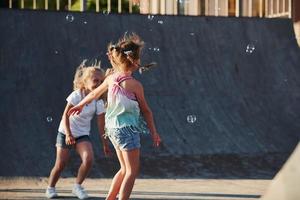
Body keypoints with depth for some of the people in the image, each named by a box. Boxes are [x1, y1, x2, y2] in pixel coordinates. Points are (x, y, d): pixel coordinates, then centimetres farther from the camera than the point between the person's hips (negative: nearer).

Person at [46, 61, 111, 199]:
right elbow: (66, 115, -15)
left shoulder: (98, 101, -6)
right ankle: (50, 188, 21)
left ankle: (77, 186, -2)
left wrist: (105, 143, 2)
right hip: (66, 132, -2)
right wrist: (68, 134, -24)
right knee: (61, 164, -3)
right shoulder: (76, 96, -15)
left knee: (88, 159, -21)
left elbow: (101, 124, 0)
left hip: (83, 135, 3)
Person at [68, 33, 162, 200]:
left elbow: (94, 93, 20)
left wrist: (80, 105, 38)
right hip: (127, 128, -8)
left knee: (125, 169, 18)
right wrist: (154, 132, 4)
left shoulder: (111, 78, 3)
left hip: (112, 128, 8)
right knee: (132, 171, -1)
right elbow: (145, 111, -6)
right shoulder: (134, 85, -15)